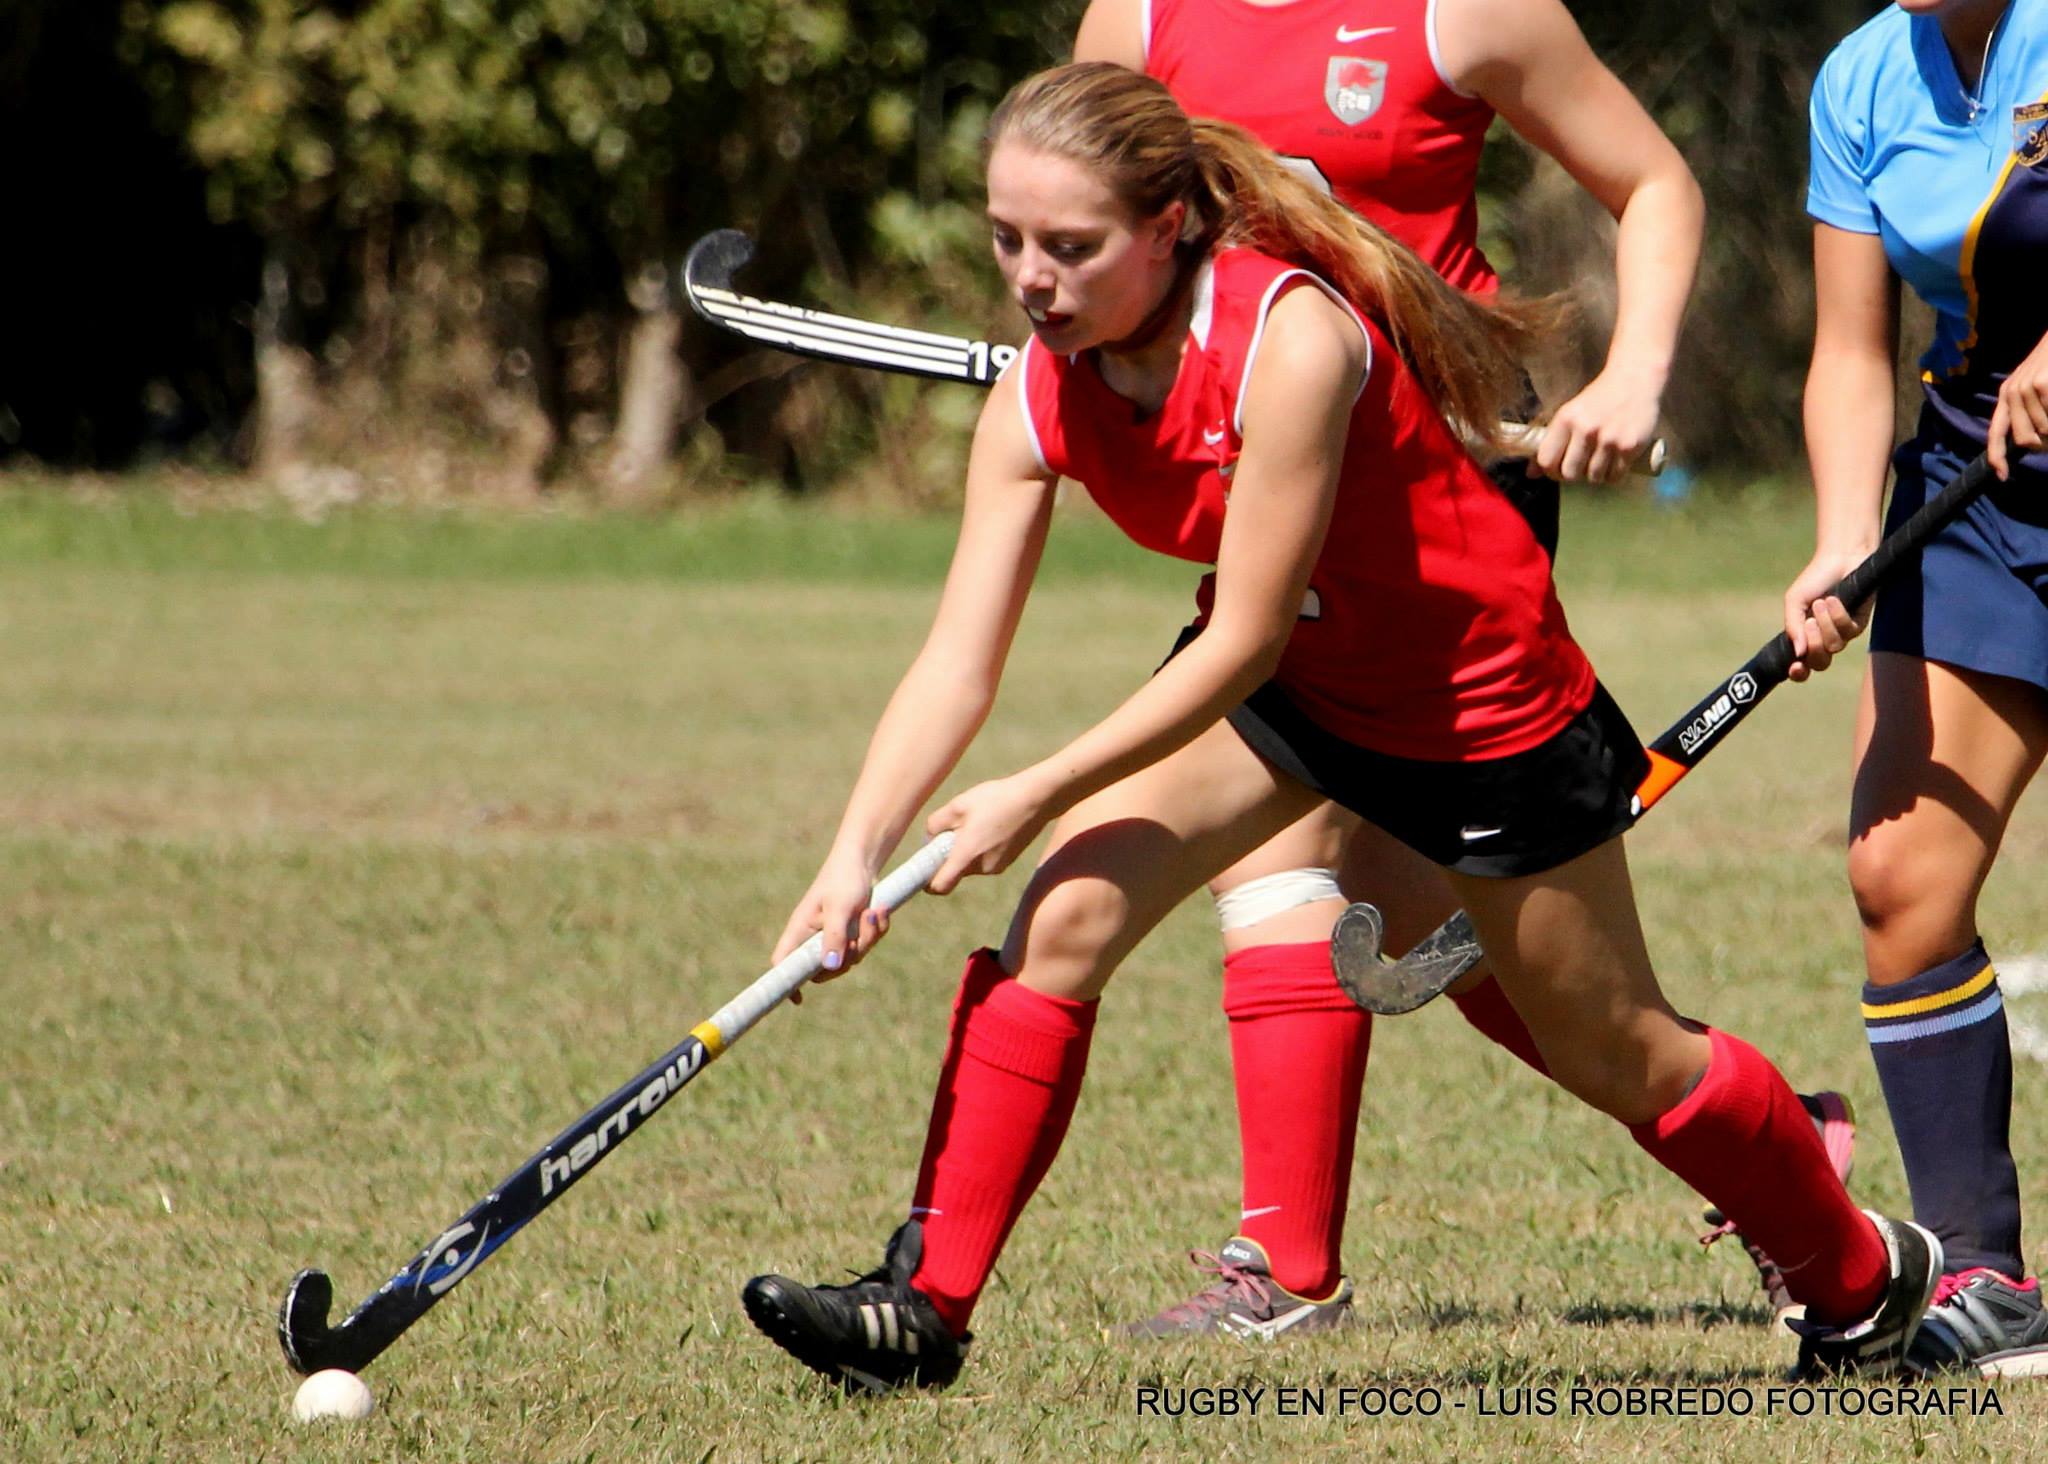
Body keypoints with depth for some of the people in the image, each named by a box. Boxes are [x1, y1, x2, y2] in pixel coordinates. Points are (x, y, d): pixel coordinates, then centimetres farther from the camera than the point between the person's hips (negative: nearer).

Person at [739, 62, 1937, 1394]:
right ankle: (926, 1305, -12)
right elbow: (957, 659, -18)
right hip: (1281, 681, 6)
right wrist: (858, 855, -32)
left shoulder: (1293, 339, -35)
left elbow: (1242, 641, -33)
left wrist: (1040, 795, -34)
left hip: (1481, 698, -5)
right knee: (1059, 918, -16)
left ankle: (1865, 1276, 34)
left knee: (1617, 1057, 9)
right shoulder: (1039, 402, -16)